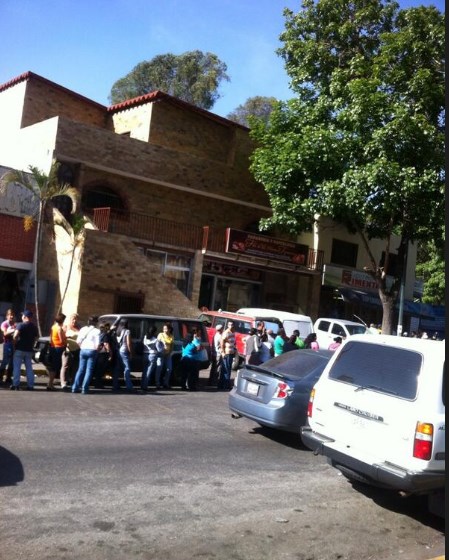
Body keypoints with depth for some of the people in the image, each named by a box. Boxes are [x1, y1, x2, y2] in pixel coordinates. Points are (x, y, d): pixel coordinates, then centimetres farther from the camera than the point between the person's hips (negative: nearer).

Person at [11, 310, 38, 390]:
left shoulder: (20, 325, -10)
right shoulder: (34, 327, 8)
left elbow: (15, 336, -20)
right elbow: (37, 337, 13)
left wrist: (14, 344, -7)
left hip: (20, 349, -5)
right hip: (29, 349, 5)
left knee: (17, 367, 1)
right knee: (29, 368, 8)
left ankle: (16, 385, -2)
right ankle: (30, 385, 7)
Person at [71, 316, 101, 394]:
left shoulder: (83, 329, 9)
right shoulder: (96, 331, -6)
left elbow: (78, 341, 6)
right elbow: (97, 343, -11)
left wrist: (82, 347, 16)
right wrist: (96, 350, 5)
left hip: (83, 350, 5)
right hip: (92, 351, -5)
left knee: (81, 369, 12)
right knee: (89, 370, 1)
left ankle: (75, 388, 10)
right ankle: (84, 389, -2)